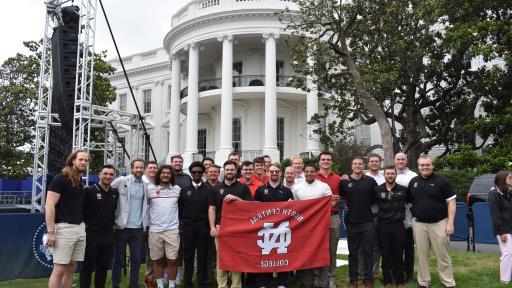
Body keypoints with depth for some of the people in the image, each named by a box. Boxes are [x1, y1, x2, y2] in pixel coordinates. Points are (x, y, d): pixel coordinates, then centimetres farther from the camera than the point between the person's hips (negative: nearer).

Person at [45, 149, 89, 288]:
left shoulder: (80, 182, 15)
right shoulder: (60, 179, -8)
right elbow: (49, 205, -14)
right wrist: (50, 232, -19)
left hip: (80, 228, 8)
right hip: (64, 228, -8)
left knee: (71, 269, 11)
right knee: (59, 269, -5)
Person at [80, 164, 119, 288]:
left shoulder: (115, 193, 8)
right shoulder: (89, 191, -8)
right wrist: (85, 226, -9)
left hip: (108, 235, 5)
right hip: (91, 234, -5)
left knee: (103, 267, 13)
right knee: (88, 267, 4)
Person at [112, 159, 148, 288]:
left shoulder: (146, 185, 7)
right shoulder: (121, 181, -6)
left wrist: (145, 223, 9)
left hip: (137, 228, 3)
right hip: (122, 227, -3)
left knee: (136, 259, 7)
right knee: (118, 259, 6)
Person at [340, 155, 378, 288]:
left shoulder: (370, 181, 2)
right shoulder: (344, 181, 2)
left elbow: (376, 198, 9)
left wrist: (366, 205, 3)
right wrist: (345, 206, 2)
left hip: (367, 222, 0)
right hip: (351, 222, 1)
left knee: (368, 251, 3)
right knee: (353, 252, 9)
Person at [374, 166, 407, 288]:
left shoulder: (403, 190, 2)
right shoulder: (377, 190, 2)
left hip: (398, 225, 0)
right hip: (383, 225, 0)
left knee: (398, 254, 6)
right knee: (385, 254, 6)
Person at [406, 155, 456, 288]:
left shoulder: (441, 181, -3)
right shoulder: (413, 182, 8)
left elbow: (451, 201, -5)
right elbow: (408, 201, 17)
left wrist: (450, 222, -11)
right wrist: (412, 216, 8)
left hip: (439, 223, -3)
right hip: (419, 224, 3)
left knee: (443, 255, 2)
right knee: (422, 255, 9)